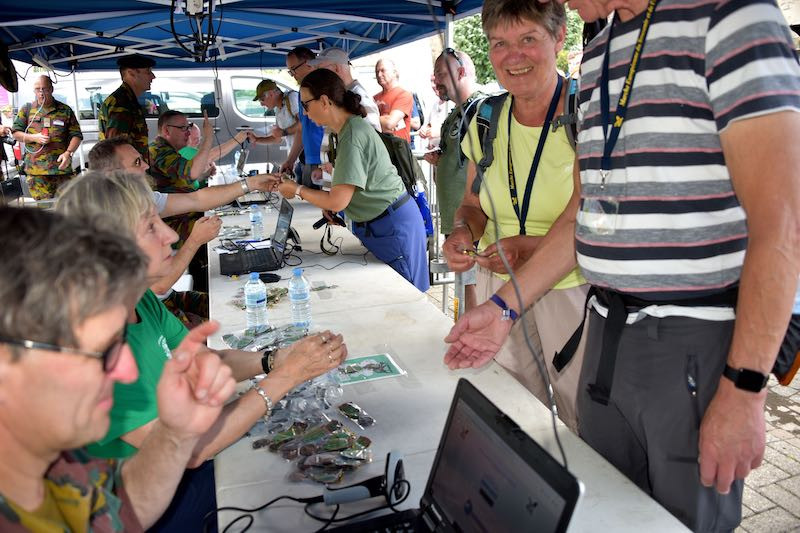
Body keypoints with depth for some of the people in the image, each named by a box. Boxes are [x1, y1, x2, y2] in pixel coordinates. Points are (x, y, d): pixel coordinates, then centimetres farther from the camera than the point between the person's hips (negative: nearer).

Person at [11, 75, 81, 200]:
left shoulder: (65, 110, 8)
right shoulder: (27, 109, 11)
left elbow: (76, 135, 5)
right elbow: (16, 133, 12)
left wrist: (69, 153, -11)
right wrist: (34, 138, -7)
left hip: (62, 167, 0)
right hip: (36, 170, 1)